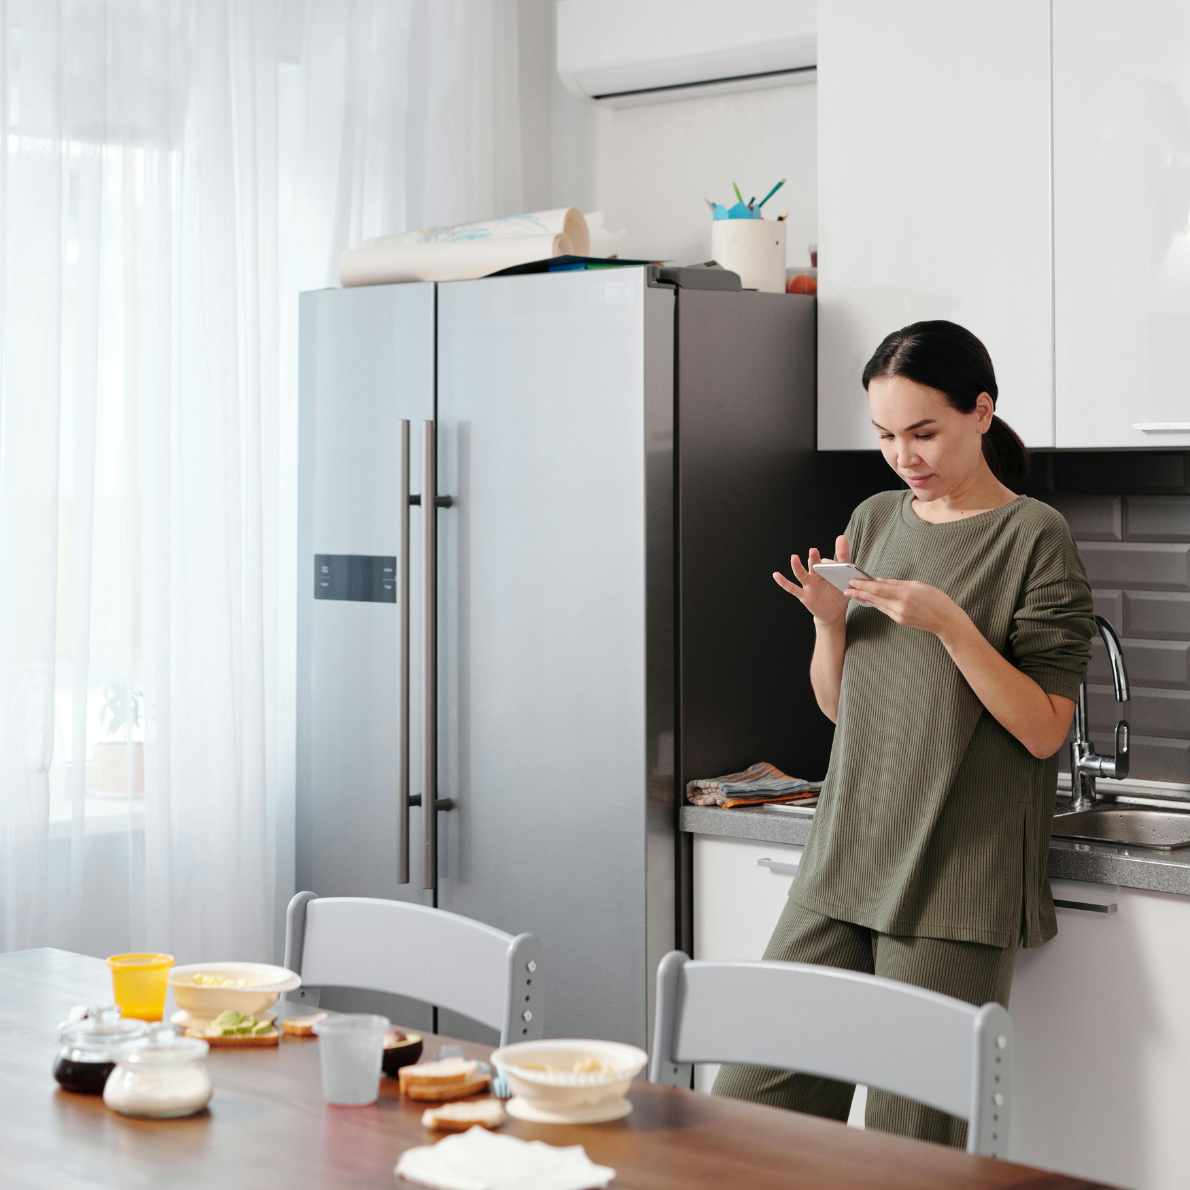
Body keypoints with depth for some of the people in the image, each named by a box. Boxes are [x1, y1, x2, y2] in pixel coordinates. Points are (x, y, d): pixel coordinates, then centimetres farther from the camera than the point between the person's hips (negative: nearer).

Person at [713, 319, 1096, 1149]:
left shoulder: (1034, 538, -5)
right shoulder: (875, 522, 12)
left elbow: (1044, 731, -9)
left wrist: (948, 623, -19)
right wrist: (829, 620, -2)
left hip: (954, 893, -5)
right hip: (845, 866, 6)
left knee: (912, 1145, -2)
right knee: (751, 1101, 1)